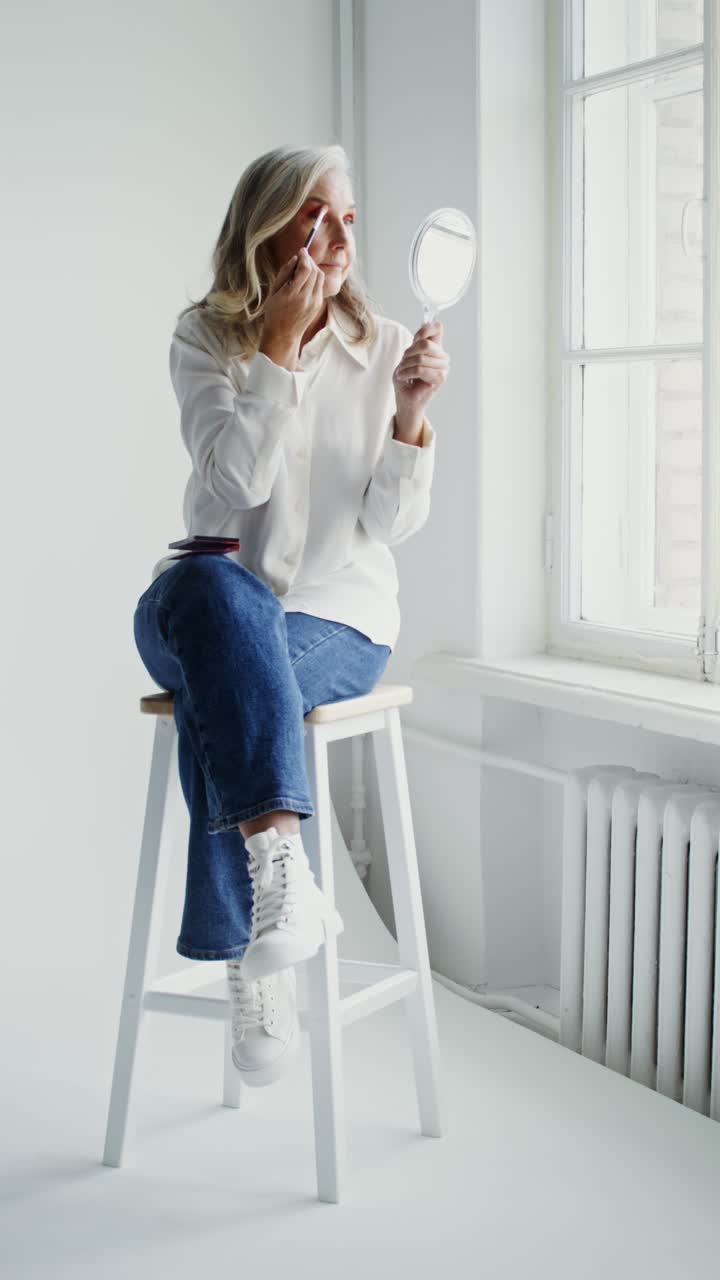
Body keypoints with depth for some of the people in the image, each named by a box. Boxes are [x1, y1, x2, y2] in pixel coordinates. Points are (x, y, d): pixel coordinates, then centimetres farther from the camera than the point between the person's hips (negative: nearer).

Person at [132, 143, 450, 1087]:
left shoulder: (386, 347, 3)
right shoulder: (205, 337, 2)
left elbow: (394, 521, -2)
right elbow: (240, 478, -14)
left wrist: (411, 414, -17)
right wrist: (279, 345, -15)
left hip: (339, 618, 0)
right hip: (206, 611, 0)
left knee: (222, 692, -34)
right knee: (215, 587, -38)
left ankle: (249, 958, -28)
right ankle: (284, 874, -46)